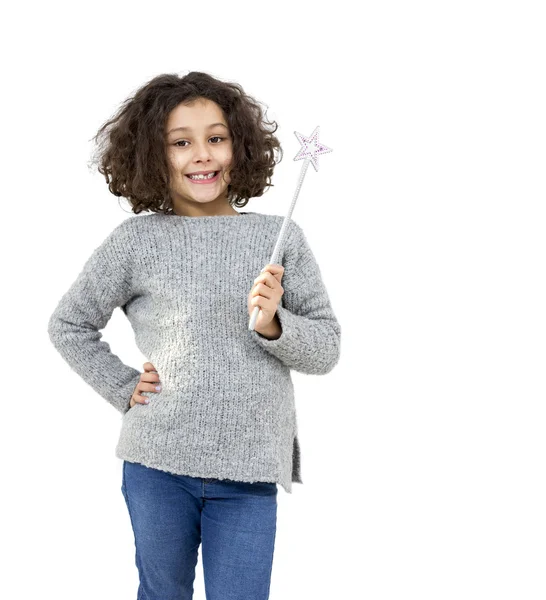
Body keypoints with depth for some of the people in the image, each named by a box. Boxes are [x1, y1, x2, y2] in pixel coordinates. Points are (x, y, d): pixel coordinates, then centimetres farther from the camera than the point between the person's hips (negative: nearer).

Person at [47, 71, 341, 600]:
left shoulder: (280, 238, 1)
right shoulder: (136, 241, -1)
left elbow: (326, 348, 4)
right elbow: (68, 324, 11)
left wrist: (273, 325, -14)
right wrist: (123, 389, 2)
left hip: (250, 473, 0)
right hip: (157, 463, 1)